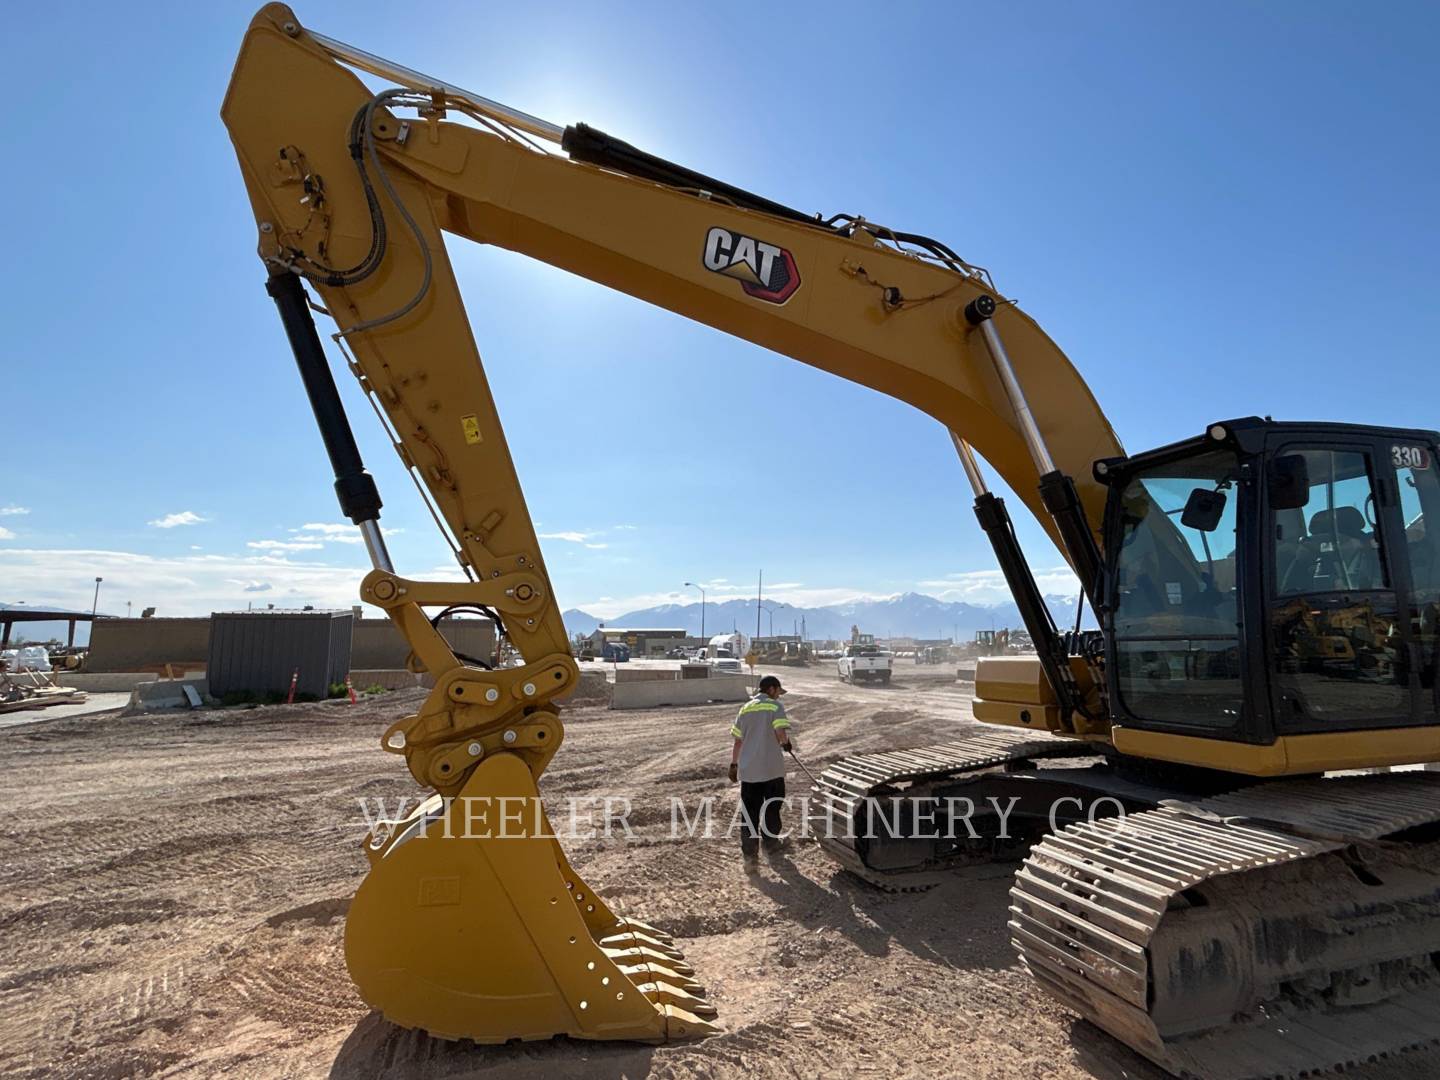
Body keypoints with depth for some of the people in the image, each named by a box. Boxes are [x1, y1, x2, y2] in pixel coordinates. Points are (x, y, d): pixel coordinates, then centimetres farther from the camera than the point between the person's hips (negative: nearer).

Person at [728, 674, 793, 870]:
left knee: (749, 812, 4)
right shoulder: (775, 706, -6)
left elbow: (738, 741, 11)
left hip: (748, 769, 3)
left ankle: (750, 854, -2)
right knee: (772, 807, 17)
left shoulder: (745, 708, 9)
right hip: (772, 768, -3)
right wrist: (785, 743, 3)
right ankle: (770, 842, 32)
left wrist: (733, 764, 18)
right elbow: (781, 734, -19)